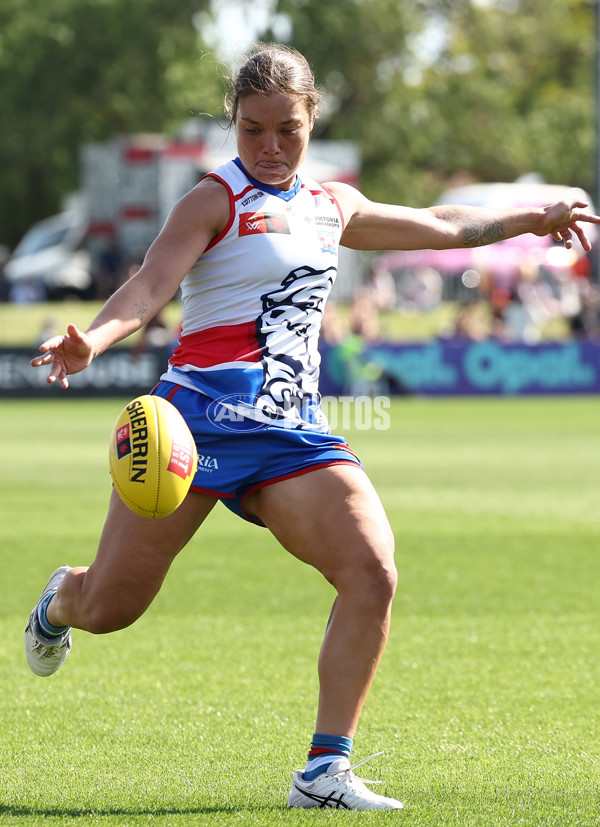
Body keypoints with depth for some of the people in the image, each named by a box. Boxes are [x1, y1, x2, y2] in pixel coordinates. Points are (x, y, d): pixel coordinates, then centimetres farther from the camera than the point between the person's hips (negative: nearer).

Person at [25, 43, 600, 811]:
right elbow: (151, 283, -20)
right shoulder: (215, 201, -4)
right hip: (202, 417, -5)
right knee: (109, 608, 0)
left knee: (373, 574, -18)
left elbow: (439, 226, 34)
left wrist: (536, 217, 42)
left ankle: (325, 770, -10)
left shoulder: (332, 206, 17)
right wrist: (92, 340, -39)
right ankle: (58, 601, 40)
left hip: (291, 430, 5)